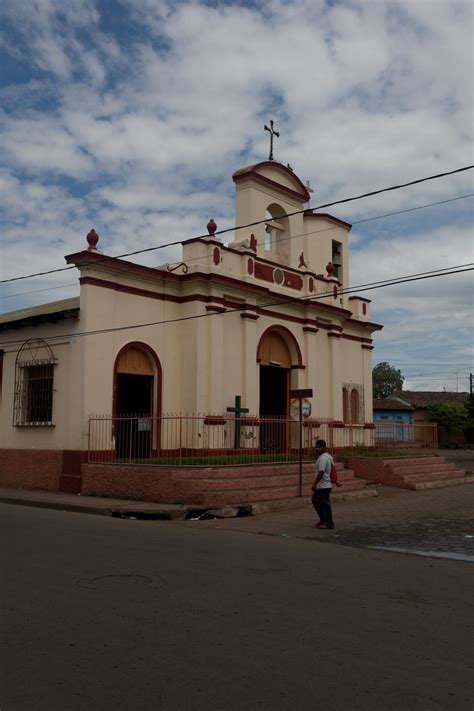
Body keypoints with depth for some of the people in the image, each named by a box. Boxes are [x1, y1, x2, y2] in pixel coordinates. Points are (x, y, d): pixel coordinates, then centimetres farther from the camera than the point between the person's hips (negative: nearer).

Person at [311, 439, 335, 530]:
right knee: (315, 500, 20)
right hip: (321, 486, 11)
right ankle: (323, 519, 27)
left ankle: (328, 524, 7)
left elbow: (321, 472, -26)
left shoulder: (322, 458, -19)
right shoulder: (328, 456, 13)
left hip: (323, 486, -11)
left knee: (325, 504, -2)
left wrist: (315, 484, -25)